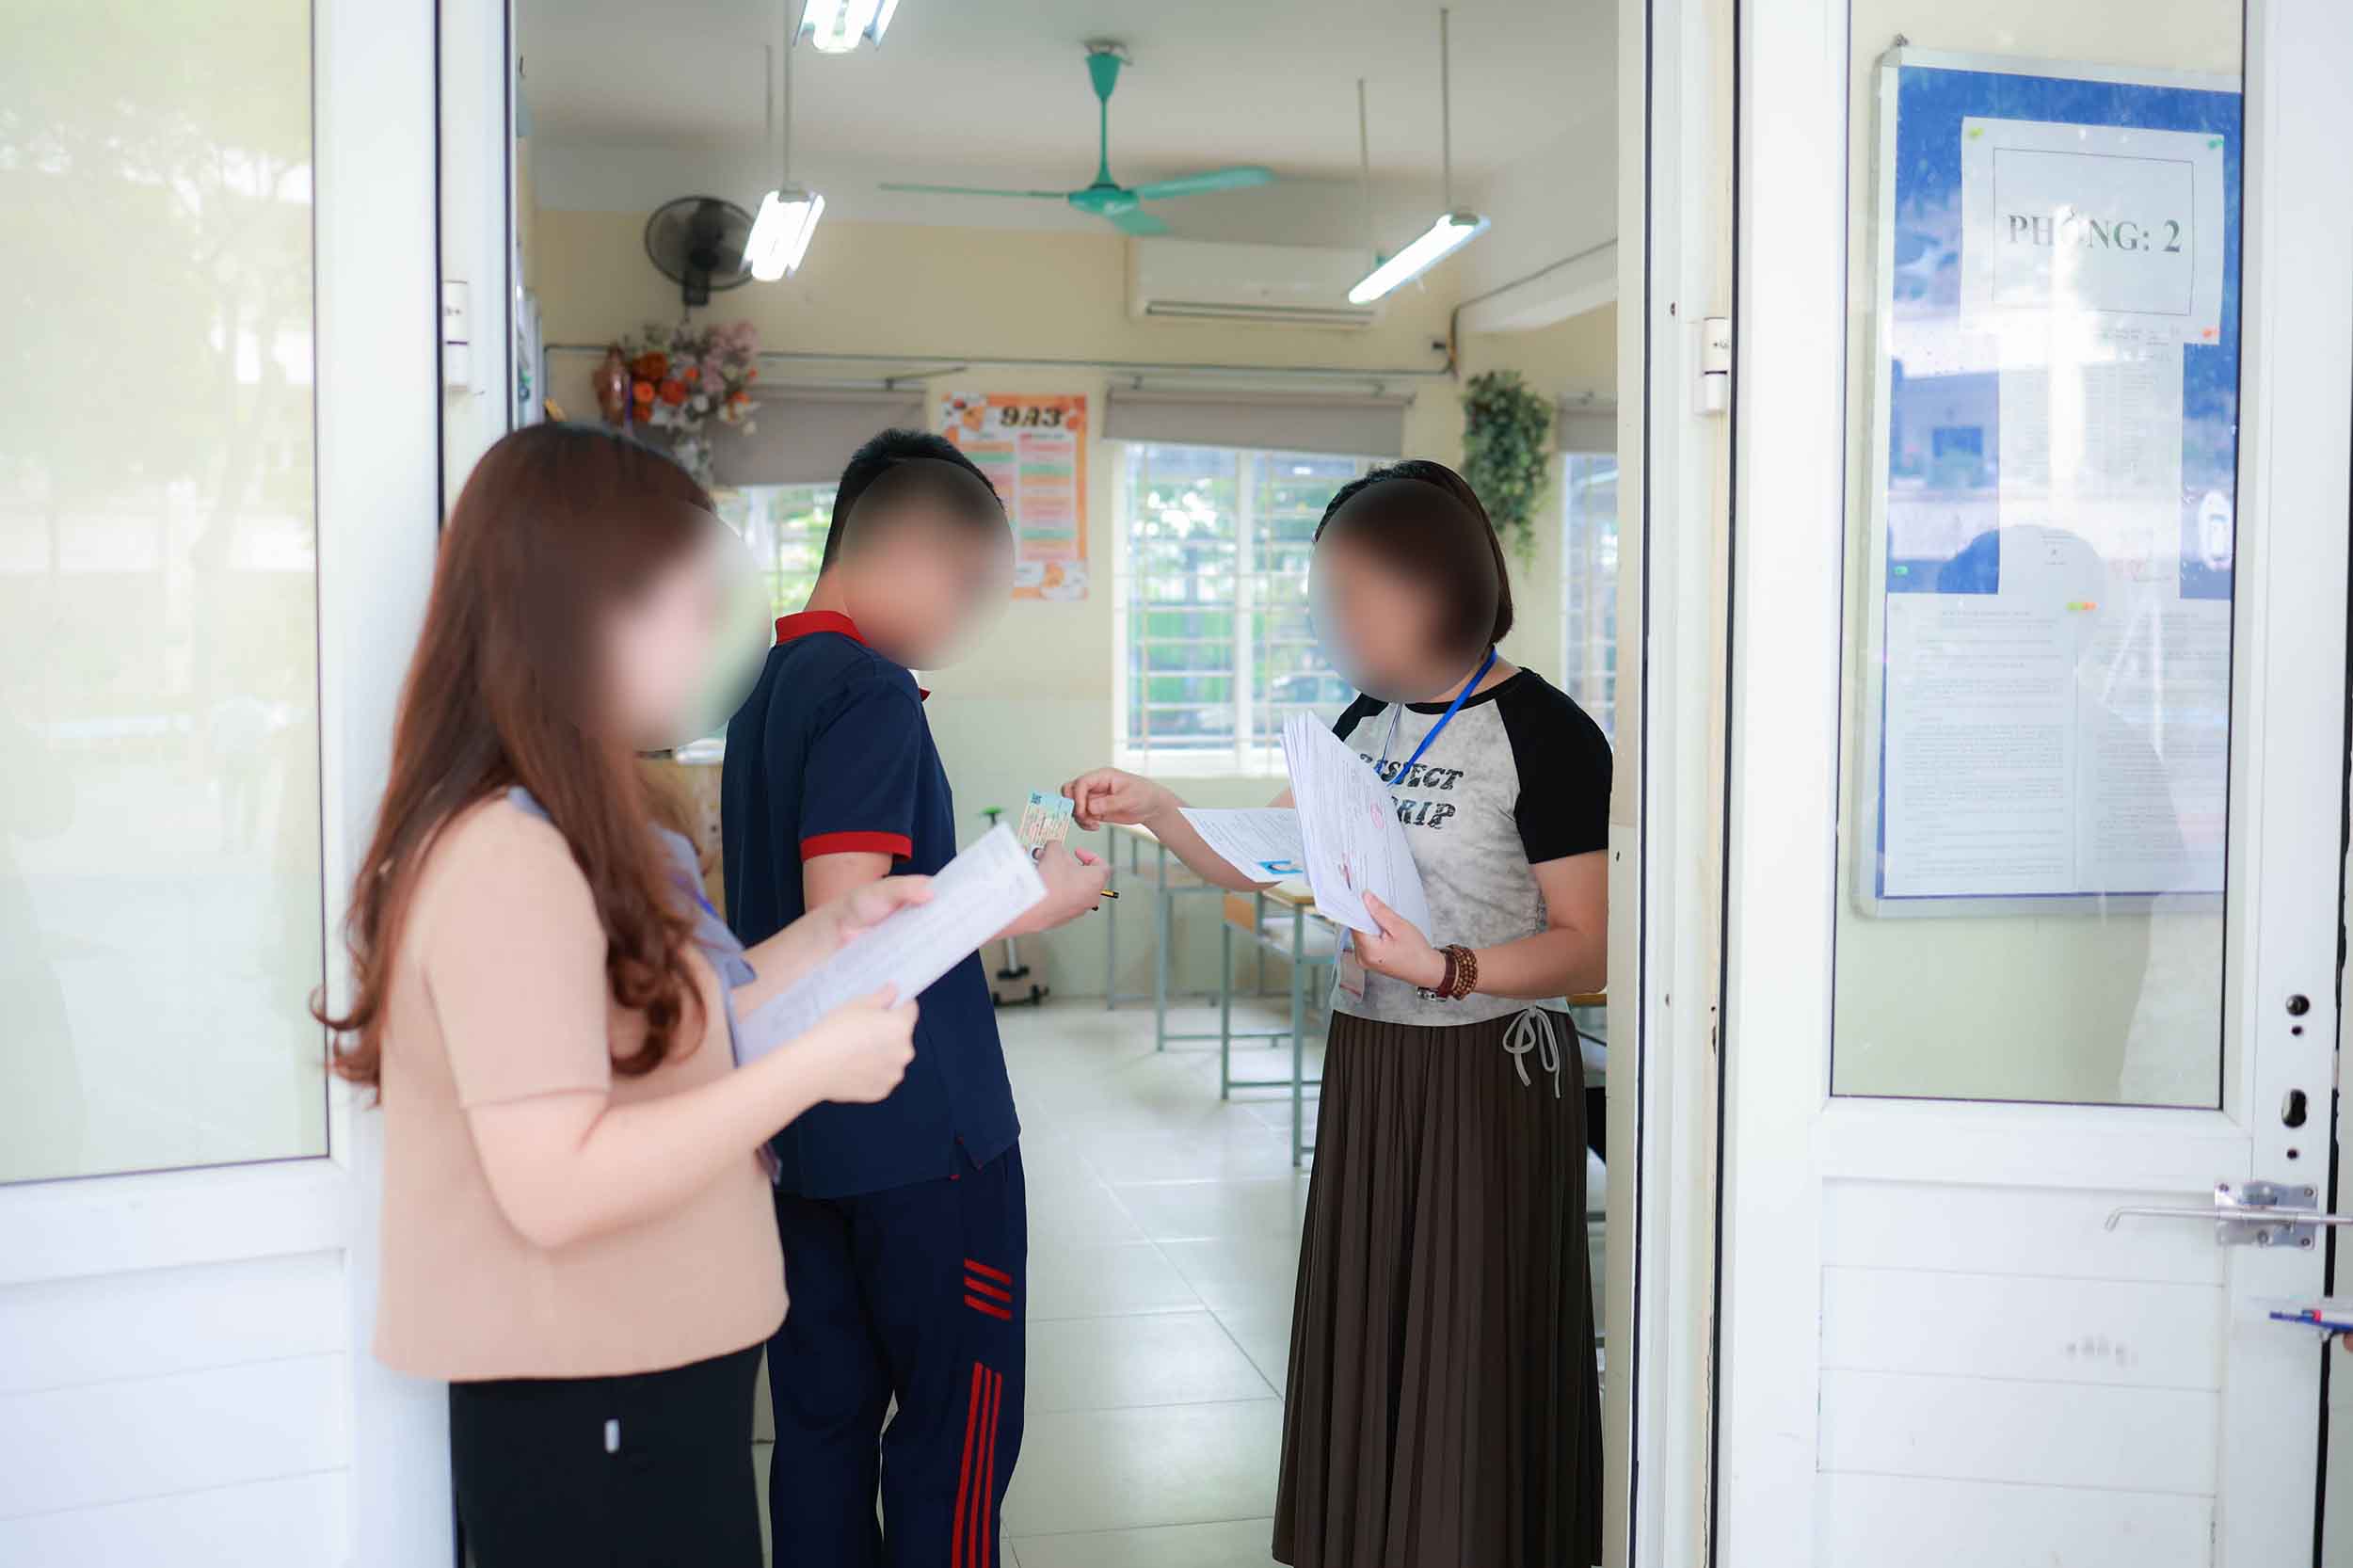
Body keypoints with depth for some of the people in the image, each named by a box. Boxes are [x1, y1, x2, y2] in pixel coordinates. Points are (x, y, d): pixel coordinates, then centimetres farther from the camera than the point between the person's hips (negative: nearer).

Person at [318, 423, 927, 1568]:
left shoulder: (569, 834, 8)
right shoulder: (506, 859, -24)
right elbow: (557, 1187, -29)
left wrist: (833, 933, 7)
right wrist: (813, 1066, -24)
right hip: (587, 1408, -10)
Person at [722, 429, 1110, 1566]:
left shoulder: (770, 684, 13)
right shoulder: (872, 691, -16)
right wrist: (1029, 907, -14)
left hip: (803, 1130, 9)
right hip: (919, 1130, -9)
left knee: (823, 1416, 14)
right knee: (960, 1427, 2)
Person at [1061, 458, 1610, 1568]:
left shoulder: (1545, 735, -12)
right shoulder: (1367, 721, 9)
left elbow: (1585, 948, -13)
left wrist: (1442, 969, -25)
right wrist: (1150, 808, -1)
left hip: (1489, 1072, -6)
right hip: (1368, 1065, 7)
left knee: (1473, 1356, 1)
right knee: (1363, 1339, 12)